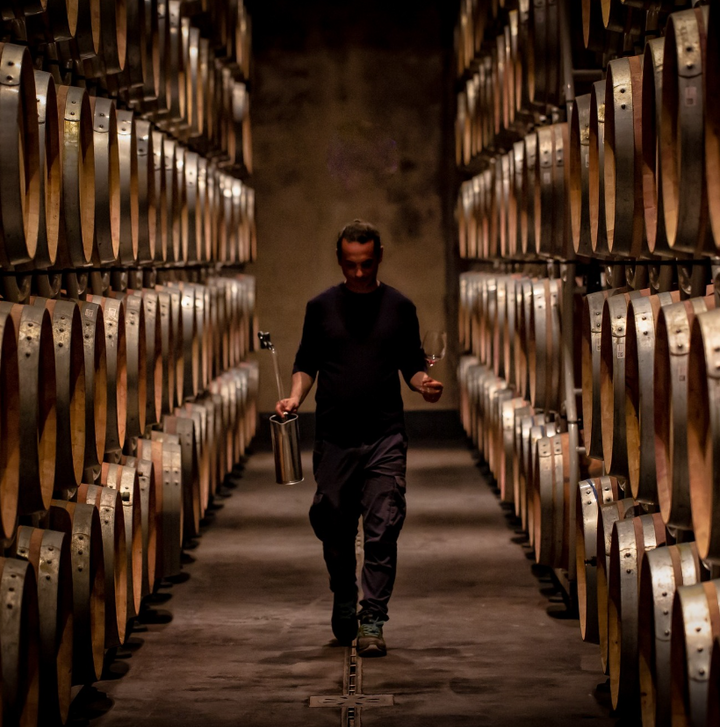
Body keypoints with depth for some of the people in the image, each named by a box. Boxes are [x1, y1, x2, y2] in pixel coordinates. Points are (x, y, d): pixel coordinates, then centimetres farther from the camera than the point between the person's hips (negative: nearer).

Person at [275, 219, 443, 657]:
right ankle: (344, 608, 29)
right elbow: (307, 363, 12)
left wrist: (424, 384, -12)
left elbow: (412, 365, 10)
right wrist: (296, 397, -7)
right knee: (334, 527, 8)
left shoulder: (400, 307, 6)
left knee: (383, 529, -8)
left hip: (385, 438, -1)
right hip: (334, 437, 2)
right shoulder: (322, 307, 7)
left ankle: (373, 622, -5)